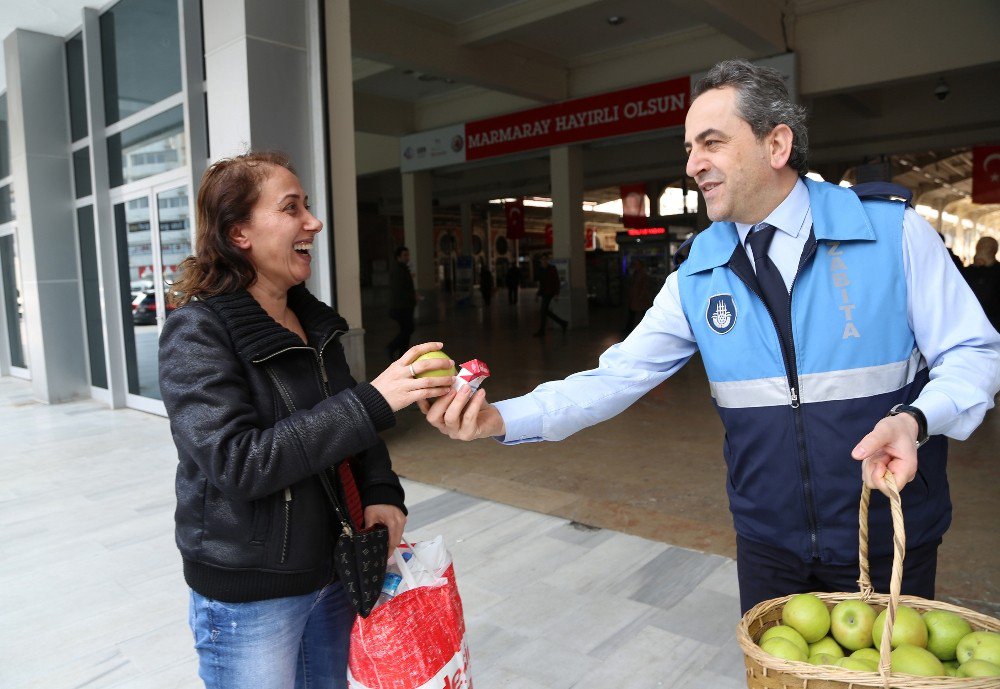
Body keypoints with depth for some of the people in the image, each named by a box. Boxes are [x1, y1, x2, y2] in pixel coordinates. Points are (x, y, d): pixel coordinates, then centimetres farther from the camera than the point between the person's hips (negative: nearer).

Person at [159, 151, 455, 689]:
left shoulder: (314, 319, 3)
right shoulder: (197, 332, -17)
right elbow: (238, 463, -26)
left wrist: (383, 492, -8)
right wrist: (373, 401, -32)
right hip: (248, 597, -6)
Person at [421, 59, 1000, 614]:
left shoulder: (893, 230, -11)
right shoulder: (696, 277, -5)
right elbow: (617, 378, -9)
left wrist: (913, 420, -27)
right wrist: (501, 419, -21)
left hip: (889, 540, -1)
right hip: (769, 544, 2)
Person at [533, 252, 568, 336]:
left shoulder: (552, 268, -7)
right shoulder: (541, 270, 14)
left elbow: (557, 281, -10)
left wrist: (556, 294, -16)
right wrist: (538, 294, 15)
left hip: (549, 293, -8)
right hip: (544, 293, 8)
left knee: (543, 311, -12)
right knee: (546, 311, 8)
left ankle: (541, 331, -7)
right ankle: (563, 323, 21)